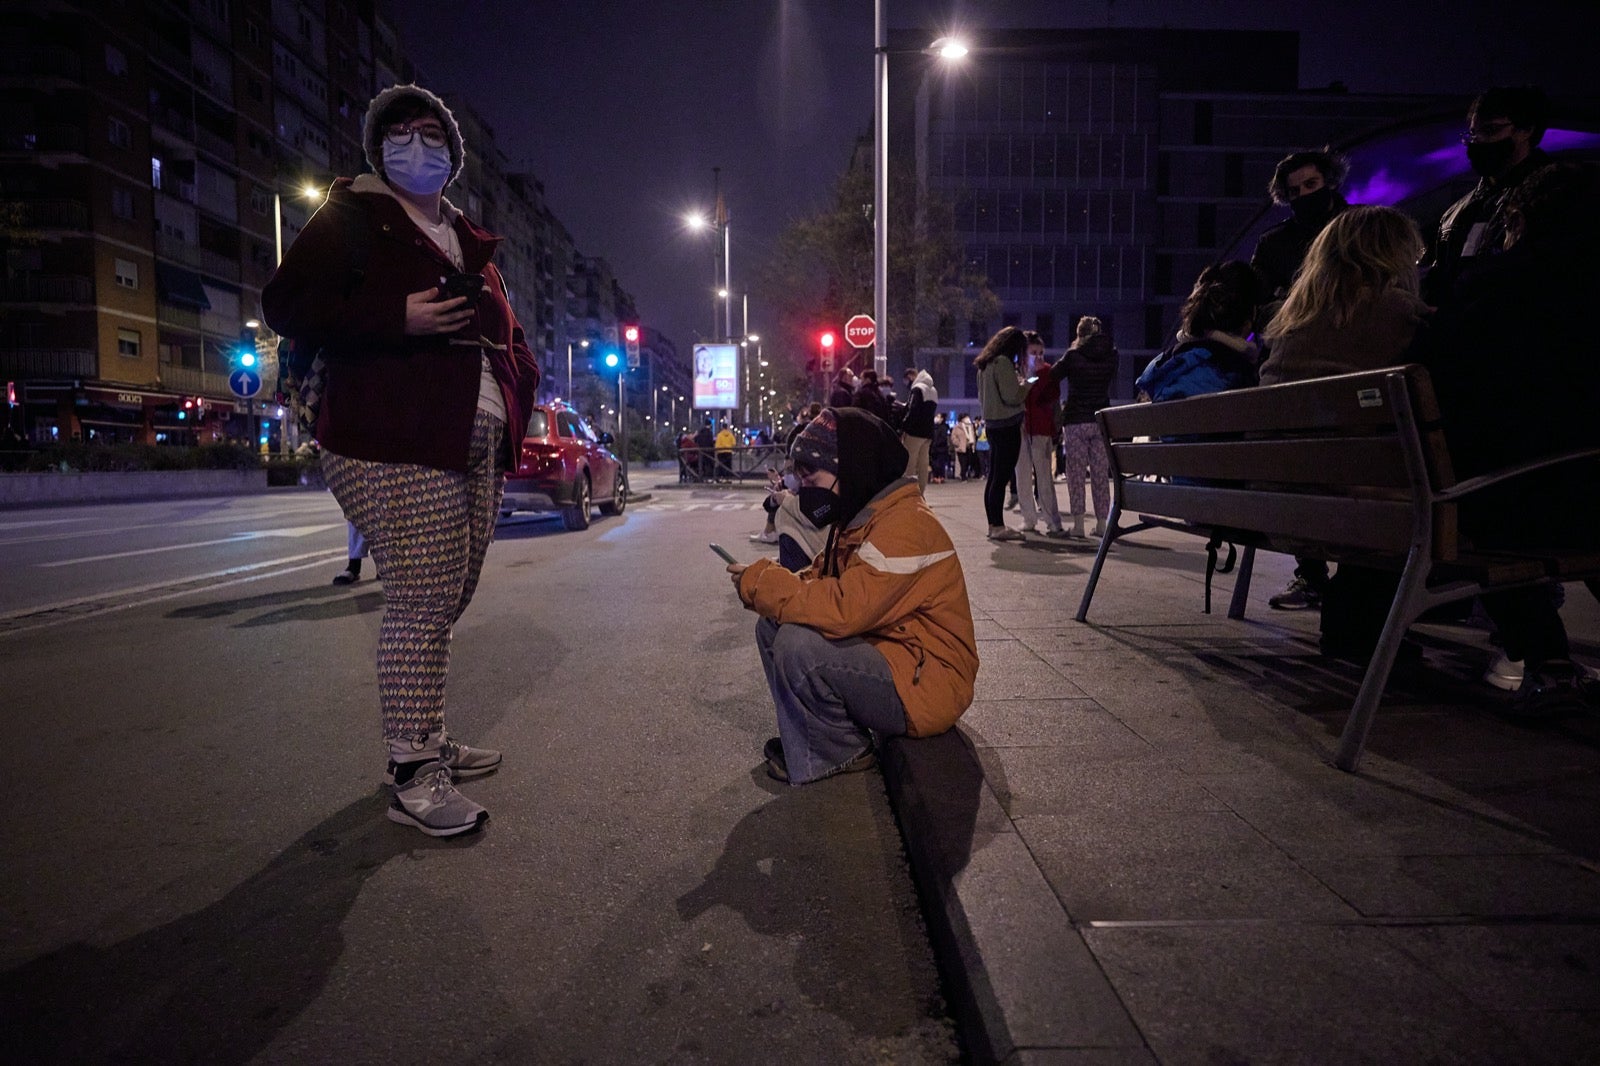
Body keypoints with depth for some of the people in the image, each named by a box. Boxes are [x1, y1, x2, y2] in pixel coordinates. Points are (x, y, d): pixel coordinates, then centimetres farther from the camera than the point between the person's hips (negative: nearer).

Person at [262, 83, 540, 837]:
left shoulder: (470, 243, 25)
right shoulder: (351, 219, 5)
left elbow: (508, 336, 32)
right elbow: (285, 304, -6)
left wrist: (518, 376, 9)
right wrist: (398, 317, -18)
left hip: (476, 451, 7)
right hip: (395, 449, -7)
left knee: (445, 603, 10)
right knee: (422, 603, -12)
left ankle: (425, 740, 24)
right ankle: (410, 776, -3)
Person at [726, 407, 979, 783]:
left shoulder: (904, 526, -24)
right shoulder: (861, 516, 9)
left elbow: (844, 609, -33)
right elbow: (824, 580, 13)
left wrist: (760, 582, -21)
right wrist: (765, 578, -8)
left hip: (925, 688, -10)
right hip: (883, 652, 10)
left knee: (797, 644, -27)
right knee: (771, 626, 3)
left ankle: (840, 752, -3)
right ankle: (820, 737, 6)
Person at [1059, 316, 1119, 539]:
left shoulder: (1073, 356, -4)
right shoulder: (1112, 356, 4)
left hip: (1075, 420, -3)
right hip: (1102, 420, 3)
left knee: (1075, 474, 1)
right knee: (1100, 474, 6)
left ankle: (1078, 523, -2)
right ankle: (1101, 523, 8)